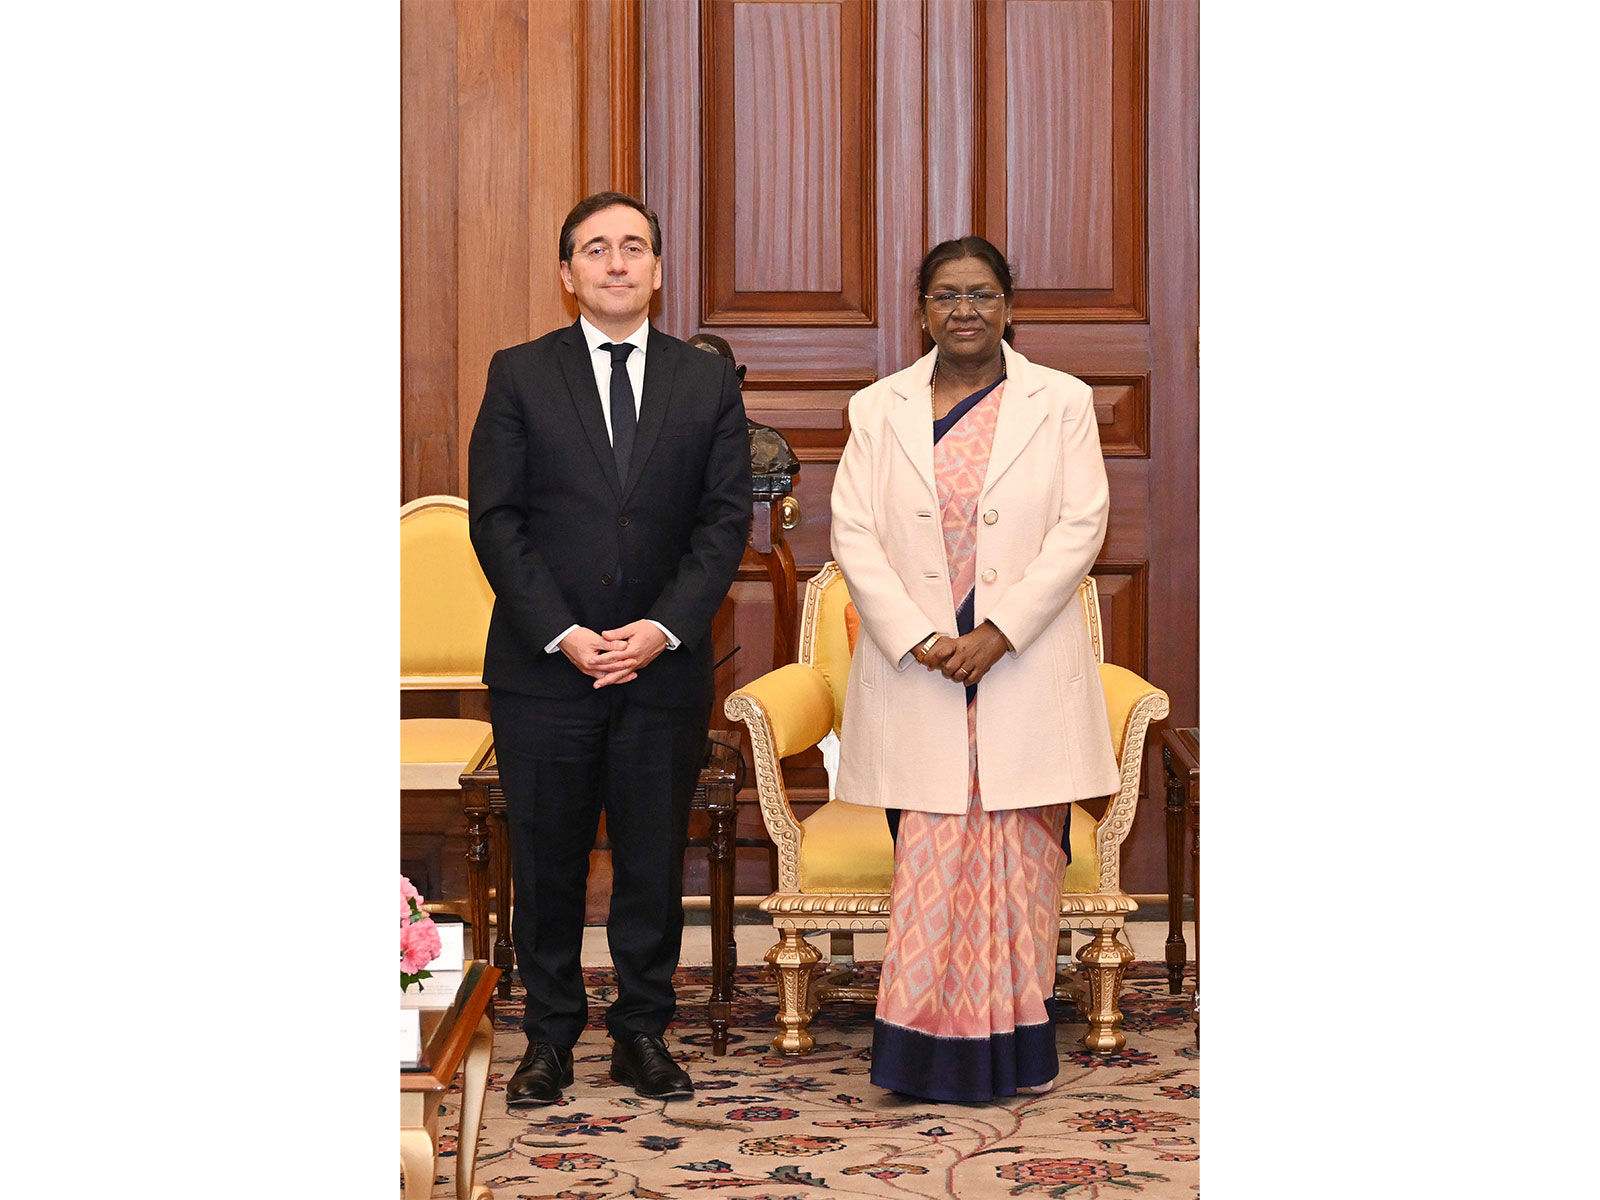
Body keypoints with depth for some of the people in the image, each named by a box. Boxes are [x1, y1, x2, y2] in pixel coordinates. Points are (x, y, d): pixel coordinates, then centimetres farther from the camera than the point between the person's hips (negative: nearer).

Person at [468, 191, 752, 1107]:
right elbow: (496, 519, -2)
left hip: (665, 668, 1)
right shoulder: (520, 375, 4)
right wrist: (564, 635, -11)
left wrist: (660, 630, -11)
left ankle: (644, 1033, 19)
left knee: (655, 861, 7)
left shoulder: (708, 382, 7)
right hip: (544, 664, -1)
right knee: (546, 861, 6)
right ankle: (551, 1038, 18)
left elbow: (727, 520, 2)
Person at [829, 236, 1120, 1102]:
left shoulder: (1061, 403, 5)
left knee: (1020, 859, 2)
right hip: (914, 673, 1)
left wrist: (1001, 631, -13)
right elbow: (853, 534, 1)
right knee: (926, 862, 0)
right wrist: (917, 639, -12)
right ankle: (929, 1048, 7)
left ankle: (1017, 1047, 12)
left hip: (1027, 669, -1)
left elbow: (1080, 527, -3)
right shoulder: (878, 410, 8)